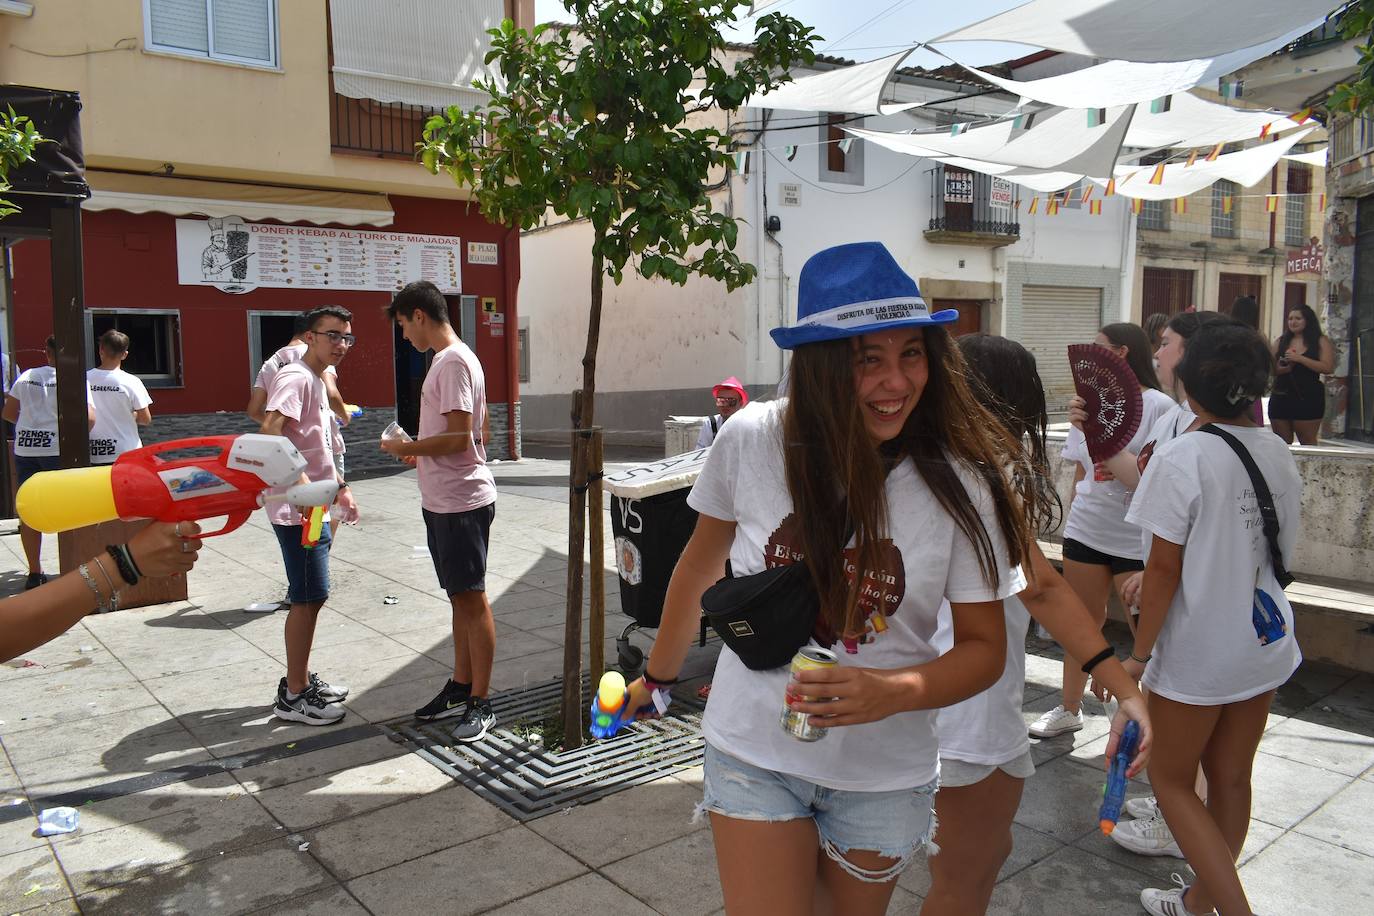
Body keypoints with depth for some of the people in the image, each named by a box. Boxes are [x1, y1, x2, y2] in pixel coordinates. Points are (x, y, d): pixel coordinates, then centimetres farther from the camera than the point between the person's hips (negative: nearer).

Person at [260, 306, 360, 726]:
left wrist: (340, 488, 24)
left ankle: (301, 679, 29)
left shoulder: (318, 380, 17)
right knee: (308, 598, -4)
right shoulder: (295, 377, -14)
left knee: (311, 597, 16)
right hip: (297, 510, -10)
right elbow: (270, 432, -29)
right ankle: (294, 696, 6)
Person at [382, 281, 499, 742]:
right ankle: (461, 687, 27)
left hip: (461, 503, -10)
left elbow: (460, 437, -23)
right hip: (443, 501, 10)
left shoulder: (453, 362, -17)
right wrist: (419, 452, 15)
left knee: (472, 599, -2)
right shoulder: (448, 359, 15)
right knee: (460, 598, 16)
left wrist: (407, 447, -11)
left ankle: (481, 702, 7)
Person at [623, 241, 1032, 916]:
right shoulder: (751, 441, -16)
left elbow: (984, 648, -6)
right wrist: (656, 678, 15)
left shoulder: (958, 486, -16)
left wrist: (893, 692, -26)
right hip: (754, 753, 0)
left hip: (882, 776, 1)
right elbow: (701, 565, 2)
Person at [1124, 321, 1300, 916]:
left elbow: (1164, 568, -18)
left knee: (1171, 779, 12)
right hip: (1264, 644, 7)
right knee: (1231, 778, 18)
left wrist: (1139, 653, -9)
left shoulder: (1183, 458, -19)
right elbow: (1282, 551, 12)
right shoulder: (1279, 455, 2)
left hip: (1198, 652, -7)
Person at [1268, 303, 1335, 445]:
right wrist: (1278, 369, -10)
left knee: (1308, 442, -2)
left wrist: (1300, 358, -17)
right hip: (1280, 398, 4)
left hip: (1308, 399, -4)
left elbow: (1328, 367, -10)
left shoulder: (1320, 341, 2)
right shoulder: (1281, 341, 12)